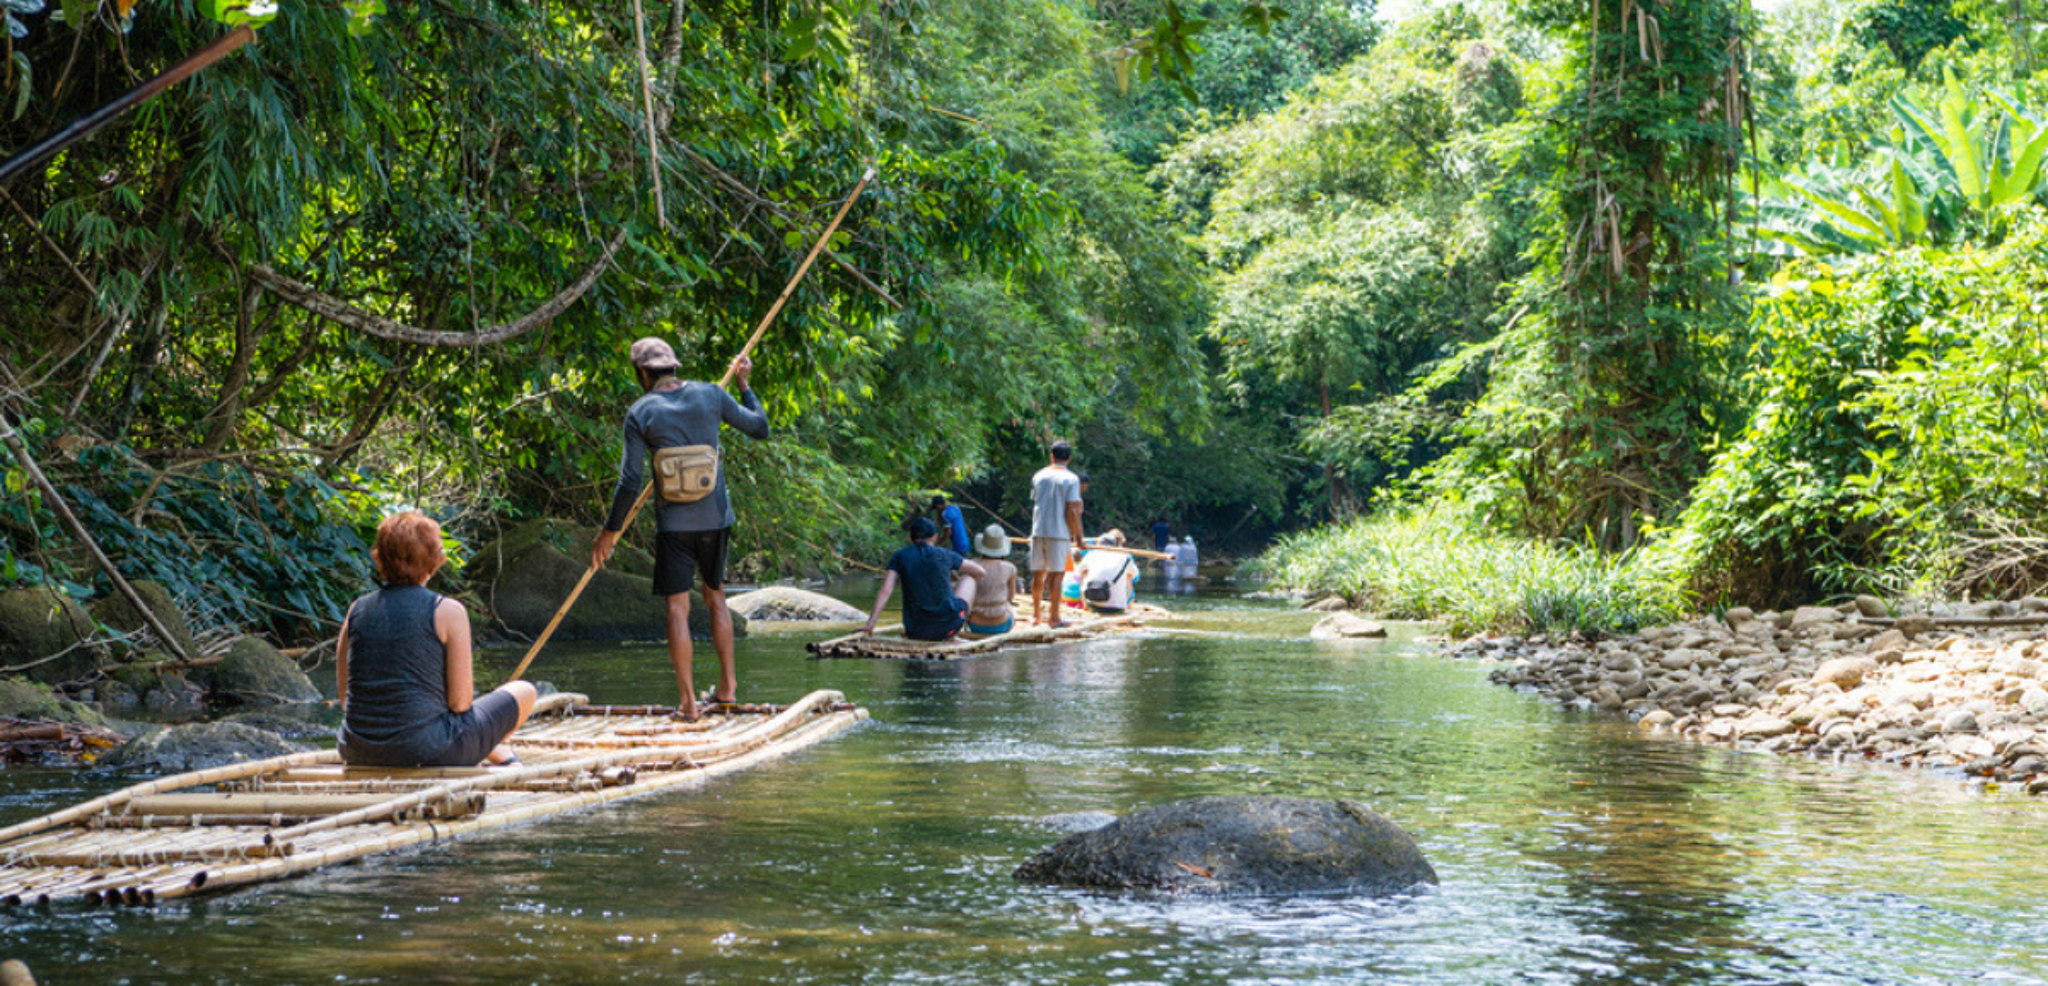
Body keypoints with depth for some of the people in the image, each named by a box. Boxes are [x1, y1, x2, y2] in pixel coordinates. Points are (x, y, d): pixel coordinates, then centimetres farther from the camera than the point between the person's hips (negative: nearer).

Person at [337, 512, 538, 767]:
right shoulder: (448, 612, -9)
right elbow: (460, 702, -9)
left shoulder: (357, 610, 4)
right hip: (423, 751, -5)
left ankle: (500, 755, 51)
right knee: (524, 692, 20)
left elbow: (345, 696, 8)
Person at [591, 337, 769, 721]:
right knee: (715, 596, 20)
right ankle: (727, 686, 21)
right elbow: (760, 429, 10)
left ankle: (688, 701, 0)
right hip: (715, 518, 3)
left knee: (678, 608, 1)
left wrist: (610, 531, 1)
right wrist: (744, 385, 23)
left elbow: (629, 483, -9)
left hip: (674, 524, -3)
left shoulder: (639, 413, -8)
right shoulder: (710, 396, -2)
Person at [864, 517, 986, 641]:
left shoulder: (899, 556, 4)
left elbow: (885, 591, -8)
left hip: (917, 633, 2)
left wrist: (870, 624, -9)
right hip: (948, 628, -2)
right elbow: (981, 573, 18)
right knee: (968, 577, 26)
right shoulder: (945, 555, 4)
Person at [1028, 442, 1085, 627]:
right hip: (1059, 532, -4)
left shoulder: (1039, 476, 8)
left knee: (1038, 573, 13)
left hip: (1038, 530, 4)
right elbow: (1071, 511, -10)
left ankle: (1036, 614, 21)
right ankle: (1054, 617, -1)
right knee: (1057, 573, -1)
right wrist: (1078, 536, -3)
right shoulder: (1071, 479, -6)